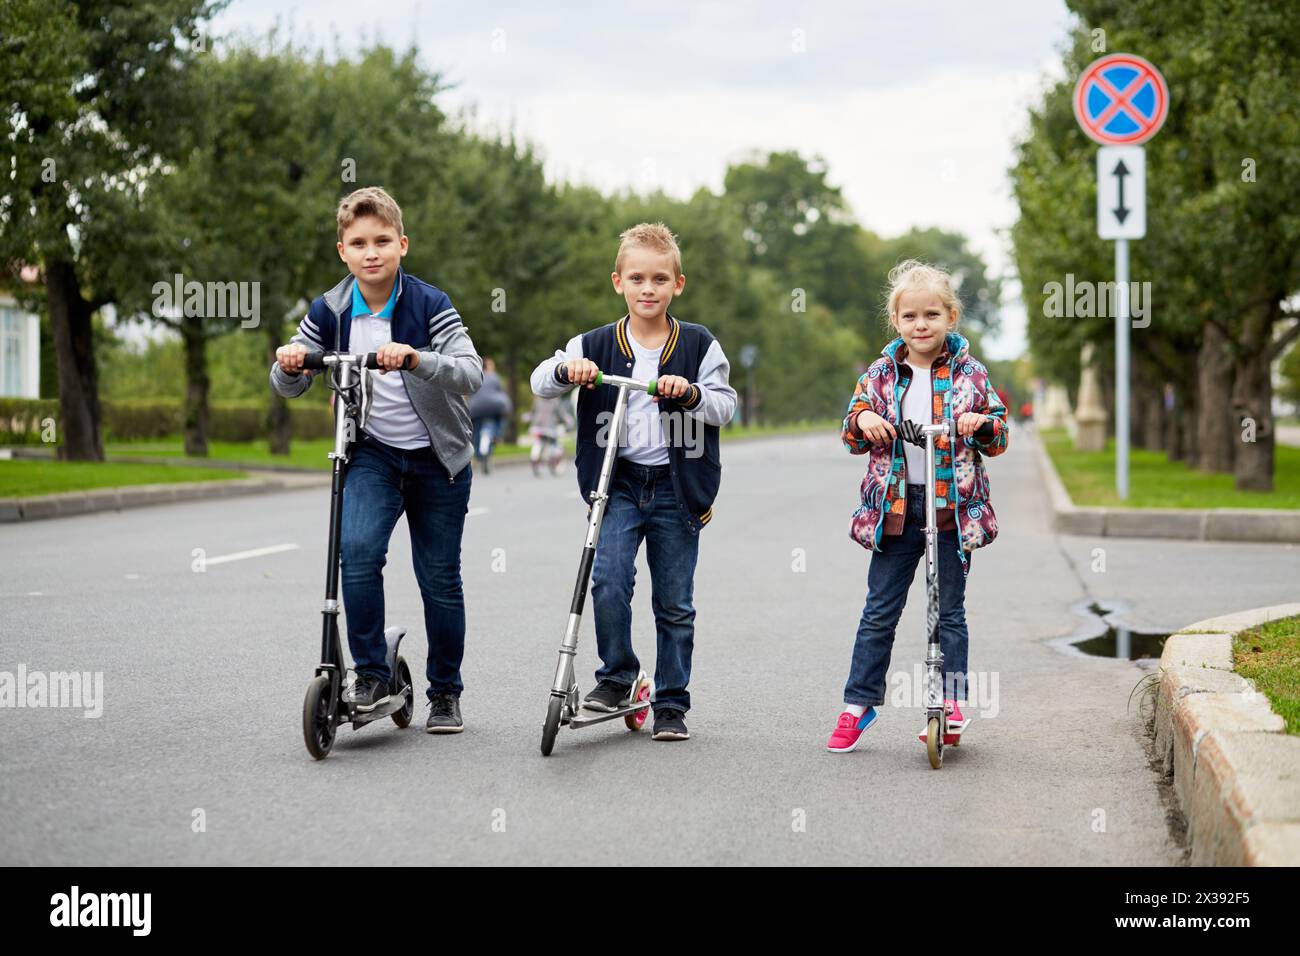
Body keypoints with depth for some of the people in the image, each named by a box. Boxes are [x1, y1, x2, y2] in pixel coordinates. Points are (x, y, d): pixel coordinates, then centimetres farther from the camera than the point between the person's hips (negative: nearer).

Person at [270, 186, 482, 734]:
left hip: (437, 459, -1)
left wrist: (415, 359, -44)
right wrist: (288, 365, -23)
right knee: (357, 549, -22)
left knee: (440, 579, 4)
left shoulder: (430, 305, -15)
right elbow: (289, 388, 0)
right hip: (371, 453, 2)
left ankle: (445, 693, 21)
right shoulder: (329, 312, -6)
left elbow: (471, 373, -27)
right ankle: (371, 675, -9)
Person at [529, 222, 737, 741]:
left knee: (675, 603, 5)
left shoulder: (699, 345, 2)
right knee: (608, 580, -17)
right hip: (619, 485, 0)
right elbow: (540, 382, -1)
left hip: (676, 488, 0)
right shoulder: (595, 345, 5)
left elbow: (724, 406, -2)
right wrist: (566, 369, -22)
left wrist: (691, 393, -21)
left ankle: (671, 704, 16)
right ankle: (616, 676, 5)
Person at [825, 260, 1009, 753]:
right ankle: (859, 703, 12)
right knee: (879, 610, 5)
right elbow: (853, 437, 8)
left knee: (950, 610, 6)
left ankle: (952, 699, 15)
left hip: (953, 507, -1)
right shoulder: (880, 374, 6)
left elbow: (998, 438, 6)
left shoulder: (970, 373, 2)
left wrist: (983, 424, -16)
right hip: (895, 506, 1)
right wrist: (862, 420, -14)